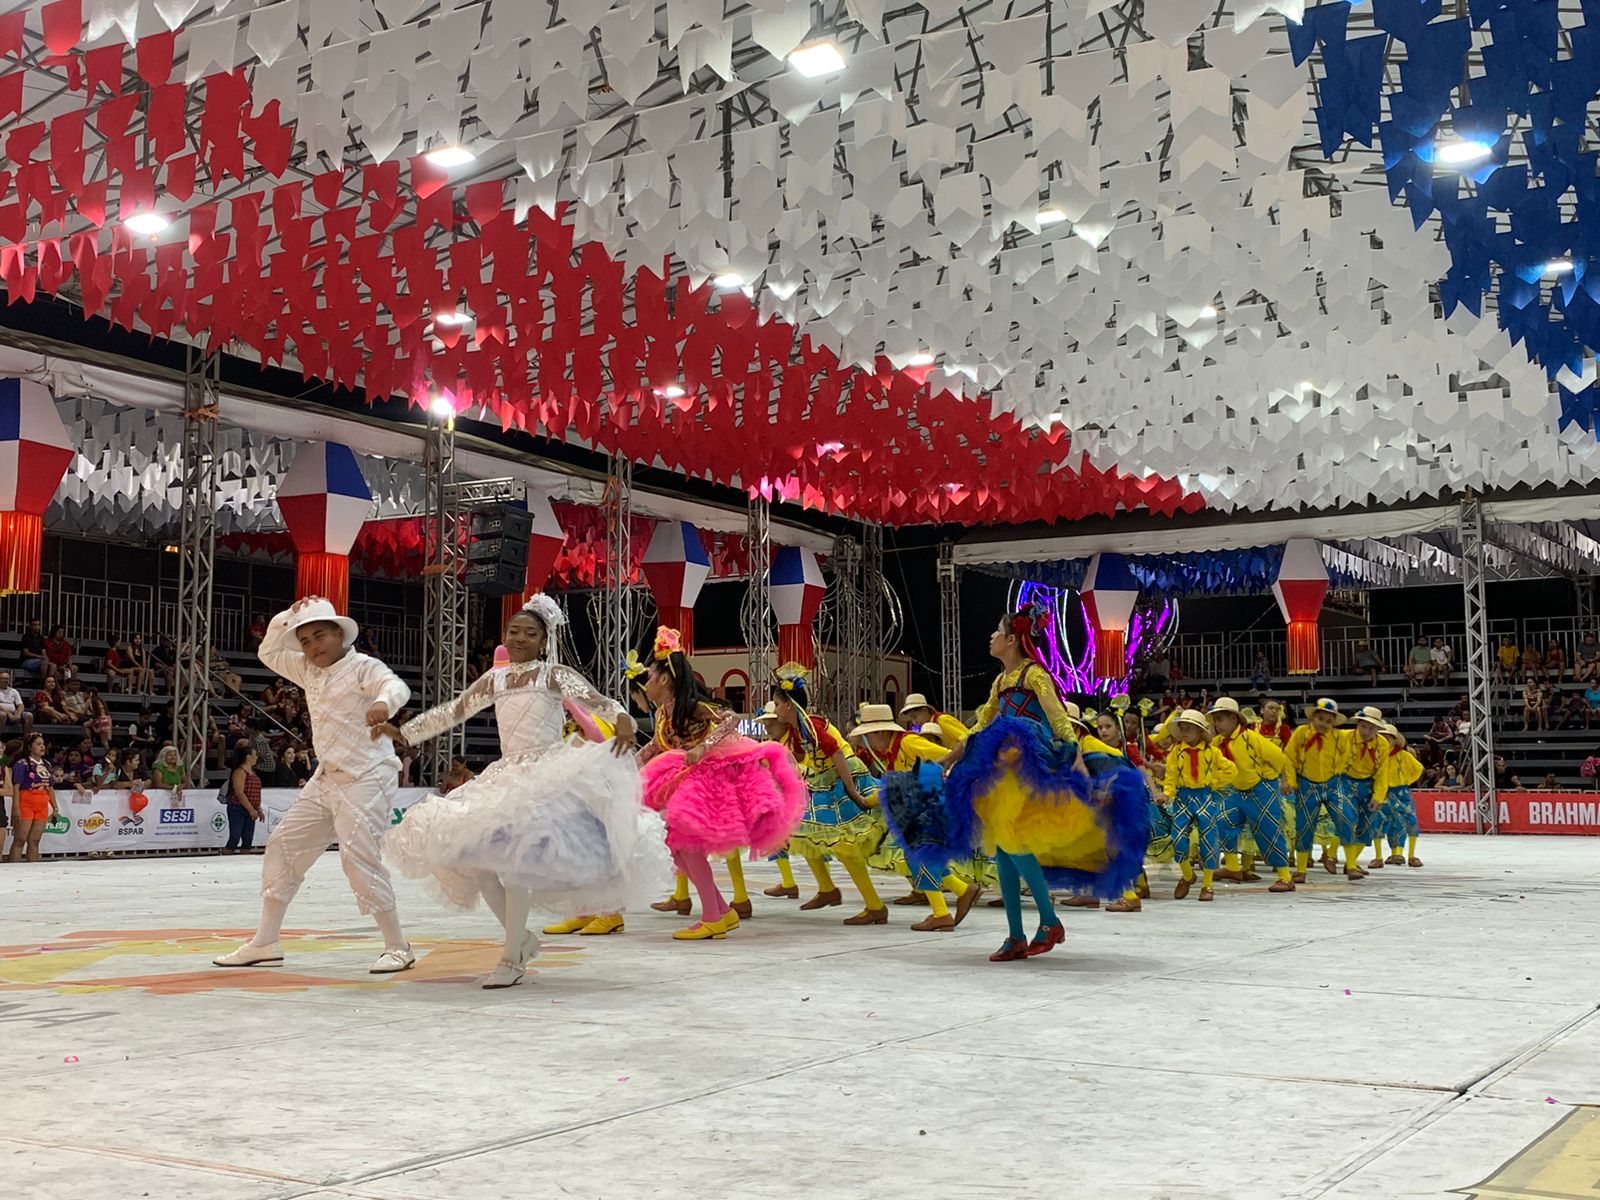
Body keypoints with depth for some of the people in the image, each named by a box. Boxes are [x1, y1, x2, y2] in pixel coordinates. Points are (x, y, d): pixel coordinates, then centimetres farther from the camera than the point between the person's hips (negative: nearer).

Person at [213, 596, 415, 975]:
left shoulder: (363, 667, -11)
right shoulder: (309, 670, 13)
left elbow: (396, 686, -30)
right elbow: (269, 653, 22)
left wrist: (383, 703, -54)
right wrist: (285, 619, 5)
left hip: (367, 777, -9)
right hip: (327, 777, 9)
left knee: (358, 858, -19)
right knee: (283, 845, 11)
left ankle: (397, 948, -8)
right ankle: (265, 943, 21)